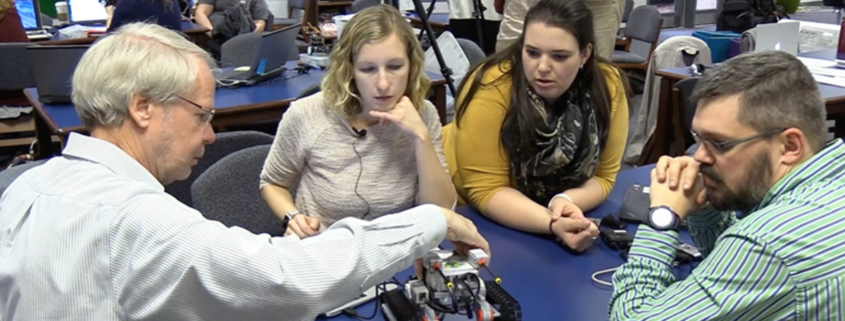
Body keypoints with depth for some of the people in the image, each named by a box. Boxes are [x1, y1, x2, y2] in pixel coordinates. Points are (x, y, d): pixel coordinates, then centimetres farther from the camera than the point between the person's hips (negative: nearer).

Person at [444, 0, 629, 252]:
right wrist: (552, 224, -36)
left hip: (548, 209, 3)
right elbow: (486, 190, -23)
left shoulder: (608, 86, -16)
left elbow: (602, 176, -7)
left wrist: (566, 201, -27)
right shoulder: (492, 88, -27)